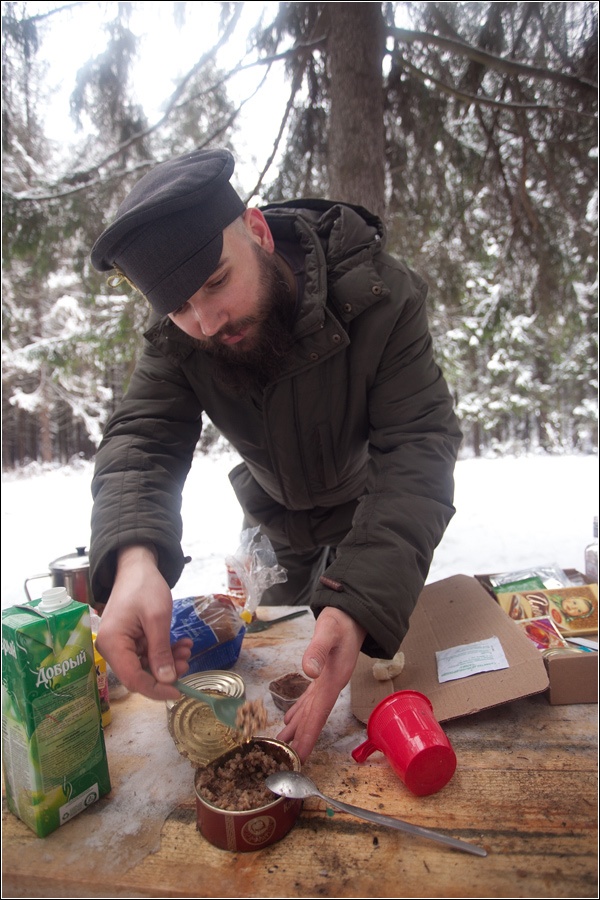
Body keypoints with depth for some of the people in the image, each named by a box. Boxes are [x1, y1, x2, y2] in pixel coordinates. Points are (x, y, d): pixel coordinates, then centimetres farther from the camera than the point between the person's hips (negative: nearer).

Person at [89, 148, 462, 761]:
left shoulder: (380, 295, -32)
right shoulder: (176, 341, -20)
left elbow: (419, 443, -38)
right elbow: (141, 439, -28)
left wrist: (360, 604, -51)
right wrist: (134, 556, -51)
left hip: (376, 506, -3)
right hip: (278, 520, 4)